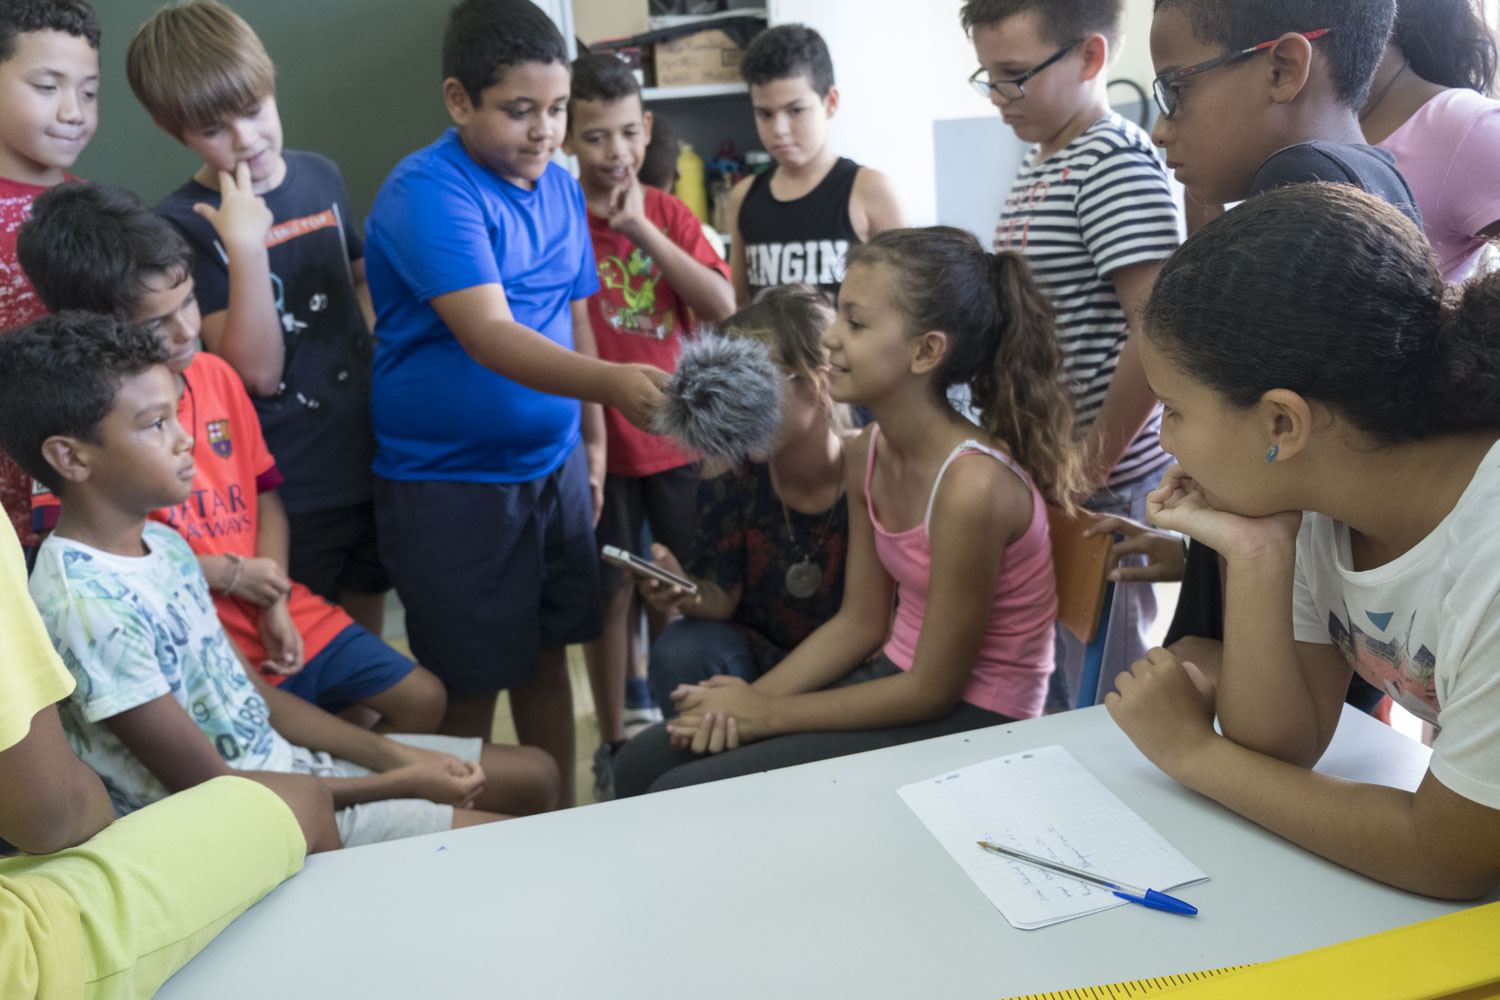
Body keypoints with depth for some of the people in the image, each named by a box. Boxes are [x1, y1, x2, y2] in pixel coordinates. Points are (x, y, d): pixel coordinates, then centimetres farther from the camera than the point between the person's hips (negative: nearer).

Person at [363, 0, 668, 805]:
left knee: (547, 656, 16)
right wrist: (614, 383, -42)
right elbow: (489, 336, -29)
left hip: (553, 468, 7)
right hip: (449, 486, -6)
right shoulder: (427, 192, -17)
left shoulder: (561, 187, 6)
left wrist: (593, 438, 13)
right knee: (469, 687, 5)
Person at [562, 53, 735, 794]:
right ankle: (614, 742, 25)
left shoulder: (667, 212, 3)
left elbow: (722, 306, -9)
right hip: (601, 444, -3)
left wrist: (642, 228, -14)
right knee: (612, 595, 8)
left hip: (681, 438, 3)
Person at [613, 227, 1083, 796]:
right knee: (641, 766, 4)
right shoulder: (866, 455, -1)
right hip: (897, 679, 8)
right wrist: (749, 698, -7)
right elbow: (859, 623, 6)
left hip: (968, 719, -7)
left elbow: (933, 689, -20)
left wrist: (766, 714, -14)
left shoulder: (973, 483, -27)